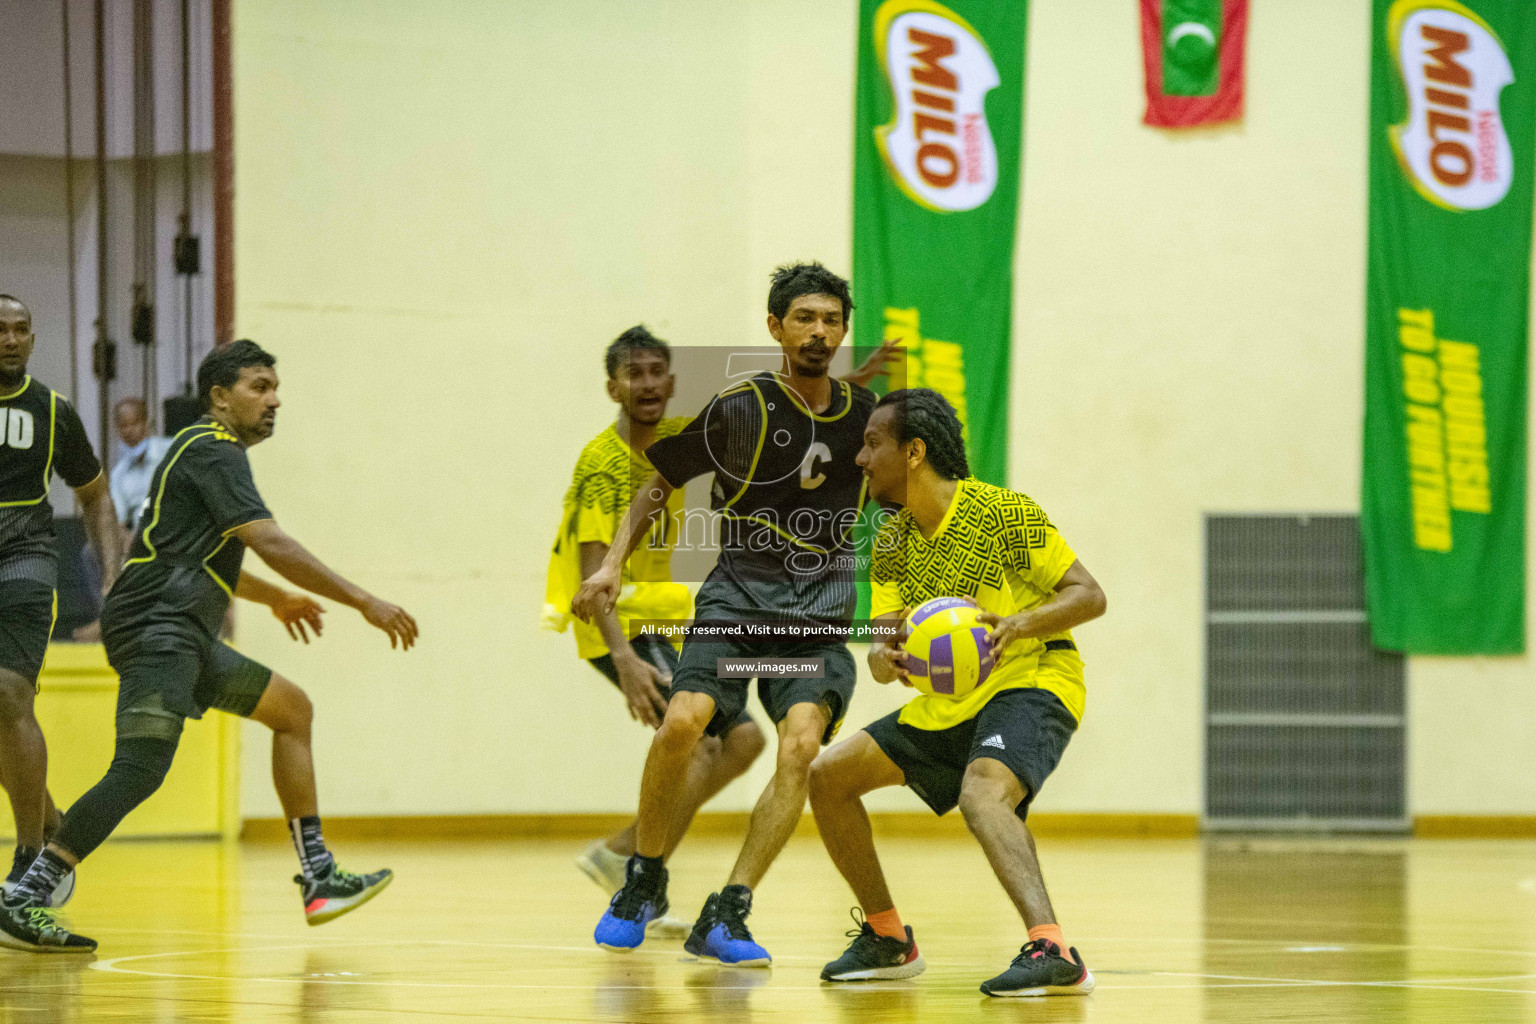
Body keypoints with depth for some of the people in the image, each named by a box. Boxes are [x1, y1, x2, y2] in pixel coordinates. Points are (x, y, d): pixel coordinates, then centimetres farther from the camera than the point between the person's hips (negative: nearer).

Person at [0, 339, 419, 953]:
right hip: (156, 630, -11)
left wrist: (274, 598, 51)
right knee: (140, 770, -22)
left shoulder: (211, 453, 23)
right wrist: (363, 602, -17)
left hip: (184, 638, 11)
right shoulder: (212, 452, -9)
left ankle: (319, 878, 14)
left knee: (291, 709, 15)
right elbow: (271, 544, -19)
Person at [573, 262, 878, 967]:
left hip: (820, 609, 2)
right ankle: (643, 880, 0)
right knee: (684, 721, -25)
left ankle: (724, 918, -20)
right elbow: (661, 483, 7)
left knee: (802, 744, -23)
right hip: (737, 593, -2)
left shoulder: (864, 413, 8)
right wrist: (613, 563, -4)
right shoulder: (740, 410, -2)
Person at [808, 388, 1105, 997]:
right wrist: (884, 659, -25)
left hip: (1029, 684, -8)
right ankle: (887, 940, 20)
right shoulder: (892, 542, 6)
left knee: (981, 791, -37)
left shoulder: (1000, 513, -15)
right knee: (828, 776, 6)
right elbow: (885, 643, 1)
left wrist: (1018, 623, -33)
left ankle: (1052, 953, -53)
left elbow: (1090, 595, -15)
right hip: (949, 703, 8)